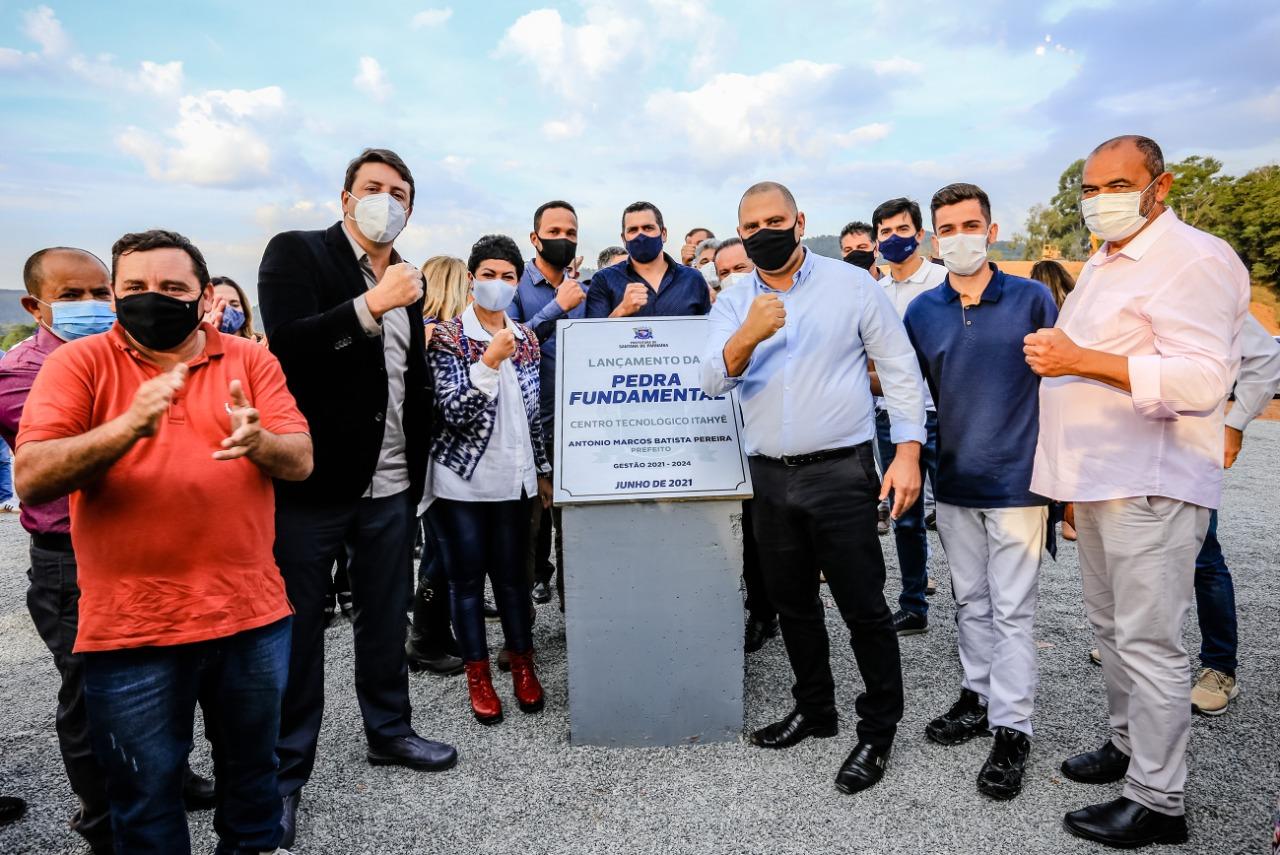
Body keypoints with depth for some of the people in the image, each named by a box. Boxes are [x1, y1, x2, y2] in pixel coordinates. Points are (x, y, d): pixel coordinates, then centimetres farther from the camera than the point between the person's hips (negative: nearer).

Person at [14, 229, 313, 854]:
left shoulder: (249, 361, 3)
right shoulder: (79, 364, -2)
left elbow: (300, 461, -5)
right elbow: (31, 479, -12)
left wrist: (258, 441, -27)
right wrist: (130, 426, -27)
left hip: (253, 616, 2)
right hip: (130, 631, -2)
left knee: (252, 768, 21)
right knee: (145, 796, 15)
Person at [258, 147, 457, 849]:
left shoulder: (410, 282, 12)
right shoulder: (296, 253, -3)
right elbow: (287, 345, -18)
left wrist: (417, 472, 15)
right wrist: (371, 306, -25)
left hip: (388, 486, 5)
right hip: (309, 478, -5)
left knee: (386, 619, 16)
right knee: (296, 628, 7)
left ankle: (388, 731, 36)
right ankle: (285, 772, 23)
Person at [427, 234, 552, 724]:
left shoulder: (526, 339, 8)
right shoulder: (447, 338, -6)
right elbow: (455, 414, -15)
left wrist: (543, 470, 14)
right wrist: (490, 361, -23)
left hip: (512, 478, 3)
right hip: (461, 480, -3)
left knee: (513, 573, 9)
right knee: (466, 578, 6)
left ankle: (523, 665, 25)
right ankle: (478, 675, 20)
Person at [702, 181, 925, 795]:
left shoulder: (852, 285, -3)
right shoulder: (733, 305, 6)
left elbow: (900, 370, -2)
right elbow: (712, 381, -8)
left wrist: (908, 451, -9)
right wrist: (748, 337, -27)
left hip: (840, 472, -4)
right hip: (770, 476, 4)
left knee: (863, 606, 2)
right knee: (792, 602, 16)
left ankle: (879, 729, 20)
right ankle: (815, 708, 36)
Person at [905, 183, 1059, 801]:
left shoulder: (1032, 299, -4)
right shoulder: (921, 312, 3)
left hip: (1016, 479, -3)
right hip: (953, 480, 4)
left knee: (1012, 610, 3)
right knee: (970, 600, 16)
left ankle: (1011, 730, 15)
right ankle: (978, 696, 33)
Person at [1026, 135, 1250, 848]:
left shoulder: (1192, 259, -11)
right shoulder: (1104, 265, 19)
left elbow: (1202, 380, -22)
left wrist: (1081, 360, -26)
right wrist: (1069, 455, 26)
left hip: (1151, 488, -9)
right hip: (1100, 482, 9)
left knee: (1148, 643, -3)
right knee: (1113, 630, 18)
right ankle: (1130, 744, 33)